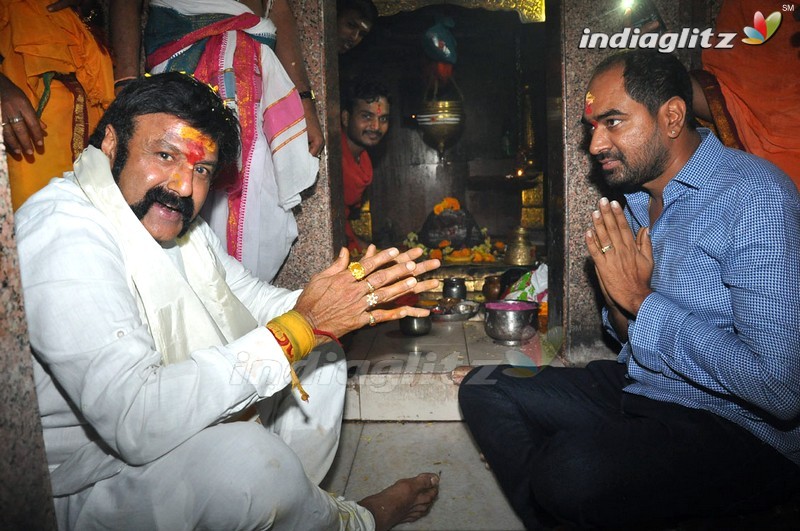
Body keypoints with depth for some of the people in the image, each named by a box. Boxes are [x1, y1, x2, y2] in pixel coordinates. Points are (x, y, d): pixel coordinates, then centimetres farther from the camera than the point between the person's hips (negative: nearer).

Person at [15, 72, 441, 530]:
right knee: (248, 453, -34)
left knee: (322, 355, 5)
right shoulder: (63, 234, -27)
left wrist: (358, 300, -13)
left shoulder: (175, 219, 1)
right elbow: (136, 423, -37)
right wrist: (301, 325, -34)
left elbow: (256, 300, 6)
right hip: (82, 485, -8)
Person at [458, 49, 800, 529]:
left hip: (740, 431, -7)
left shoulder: (757, 196, -18)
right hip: (636, 388, 8)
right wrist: (621, 310, -9)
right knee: (484, 389, 2)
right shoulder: (635, 198, 7)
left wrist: (641, 300, -18)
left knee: (574, 468, -34)